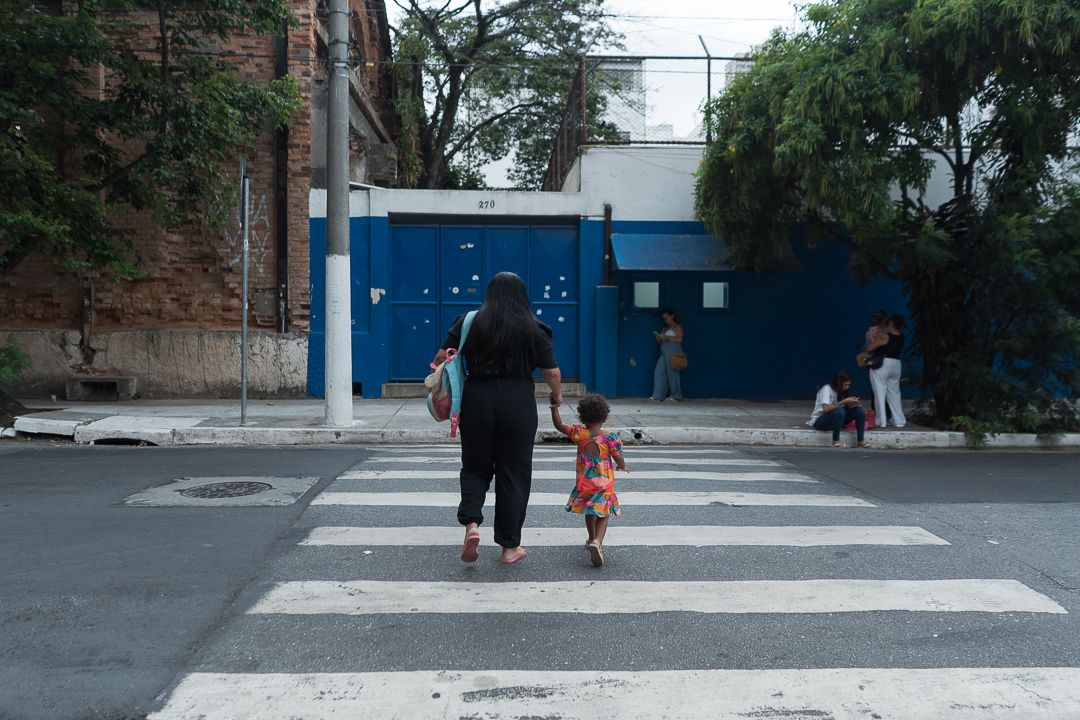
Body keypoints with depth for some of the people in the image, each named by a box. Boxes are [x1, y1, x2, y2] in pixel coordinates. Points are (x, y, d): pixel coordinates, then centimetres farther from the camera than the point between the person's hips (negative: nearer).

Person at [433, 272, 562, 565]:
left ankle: (471, 522, -7)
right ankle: (510, 546, 14)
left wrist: (436, 368, 23)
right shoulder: (534, 328, 1)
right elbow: (552, 371, 2)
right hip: (519, 403, -1)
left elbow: (442, 357, 1)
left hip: (477, 400, 1)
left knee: (475, 466, 16)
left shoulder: (469, 322, 2)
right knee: (513, 472, 9)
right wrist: (557, 395, 21)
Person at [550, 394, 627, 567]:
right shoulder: (609, 437, -14)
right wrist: (623, 467, 12)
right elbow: (619, 459, -8)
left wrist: (554, 407, -3)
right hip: (605, 484, -2)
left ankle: (592, 539, 42)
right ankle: (597, 541, -19)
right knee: (603, 515, 6)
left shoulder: (579, 434, -11)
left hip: (584, 483, 2)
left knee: (589, 512, 25)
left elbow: (559, 425, -5)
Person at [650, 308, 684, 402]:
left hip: (673, 351, -7)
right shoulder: (665, 328, 24)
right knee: (659, 372, -5)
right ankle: (658, 395, -7)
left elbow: (679, 339, -9)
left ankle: (675, 395, 2)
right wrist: (659, 338, 5)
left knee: (672, 373, -7)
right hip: (664, 351, 7)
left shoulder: (677, 327, 3)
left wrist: (667, 337, -12)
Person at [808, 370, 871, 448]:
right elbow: (826, 408, -32)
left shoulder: (840, 391, 5)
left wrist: (851, 404, -18)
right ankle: (836, 441, -24)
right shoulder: (826, 389, -18)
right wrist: (844, 402, -29)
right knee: (839, 411, -38)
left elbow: (845, 407, 3)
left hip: (836, 420, 7)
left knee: (859, 410, -12)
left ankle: (861, 441, -13)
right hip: (819, 421, -7)